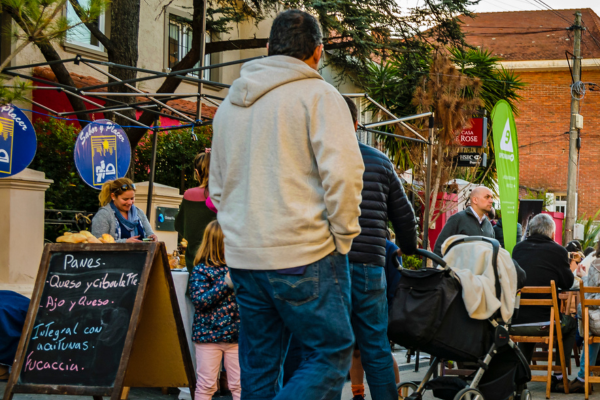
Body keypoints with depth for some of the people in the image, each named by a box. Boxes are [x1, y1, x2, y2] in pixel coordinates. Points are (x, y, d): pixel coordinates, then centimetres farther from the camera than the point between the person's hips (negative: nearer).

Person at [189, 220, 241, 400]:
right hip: (208, 335, -4)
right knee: (206, 385, 3)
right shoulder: (202, 270, -7)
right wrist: (226, 284, -21)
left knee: (239, 385, 5)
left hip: (236, 335, 4)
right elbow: (199, 300, -16)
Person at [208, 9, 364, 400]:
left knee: (259, 363, 13)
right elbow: (343, 173, -15)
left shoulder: (230, 103, 17)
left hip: (242, 255, 7)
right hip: (303, 254, -7)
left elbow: (218, 186, 24)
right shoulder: (318, 95, -6)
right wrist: (343, 236, -5)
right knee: (331, 352, 0)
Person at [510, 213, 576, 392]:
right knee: (571, 324, 27)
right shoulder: (557, 251, -6)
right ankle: (559, 378, 21)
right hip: (545, 321, -4)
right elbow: (568, 283, 6)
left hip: (514, 323, 4)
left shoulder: (518, 248, 6)